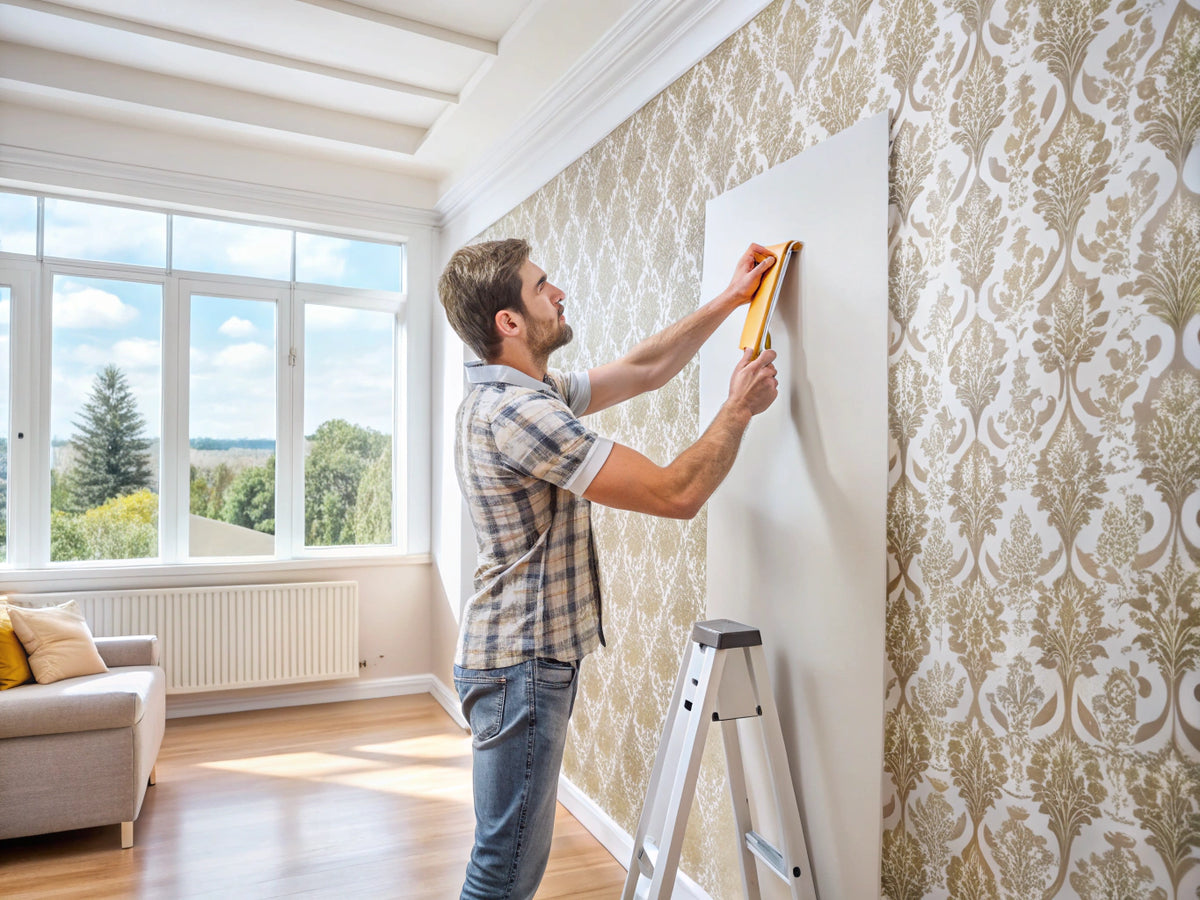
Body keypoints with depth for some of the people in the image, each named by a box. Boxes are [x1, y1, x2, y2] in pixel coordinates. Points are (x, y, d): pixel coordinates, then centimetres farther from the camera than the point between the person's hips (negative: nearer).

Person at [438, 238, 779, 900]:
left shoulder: (527, 394, 9)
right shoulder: (517, 411, -24)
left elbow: (642, 371, 17)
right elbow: (676, 493, -24)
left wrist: (729, 300, 17)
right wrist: (740, 407, -8)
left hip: (528, 654, 10)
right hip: (521, 661, -10)